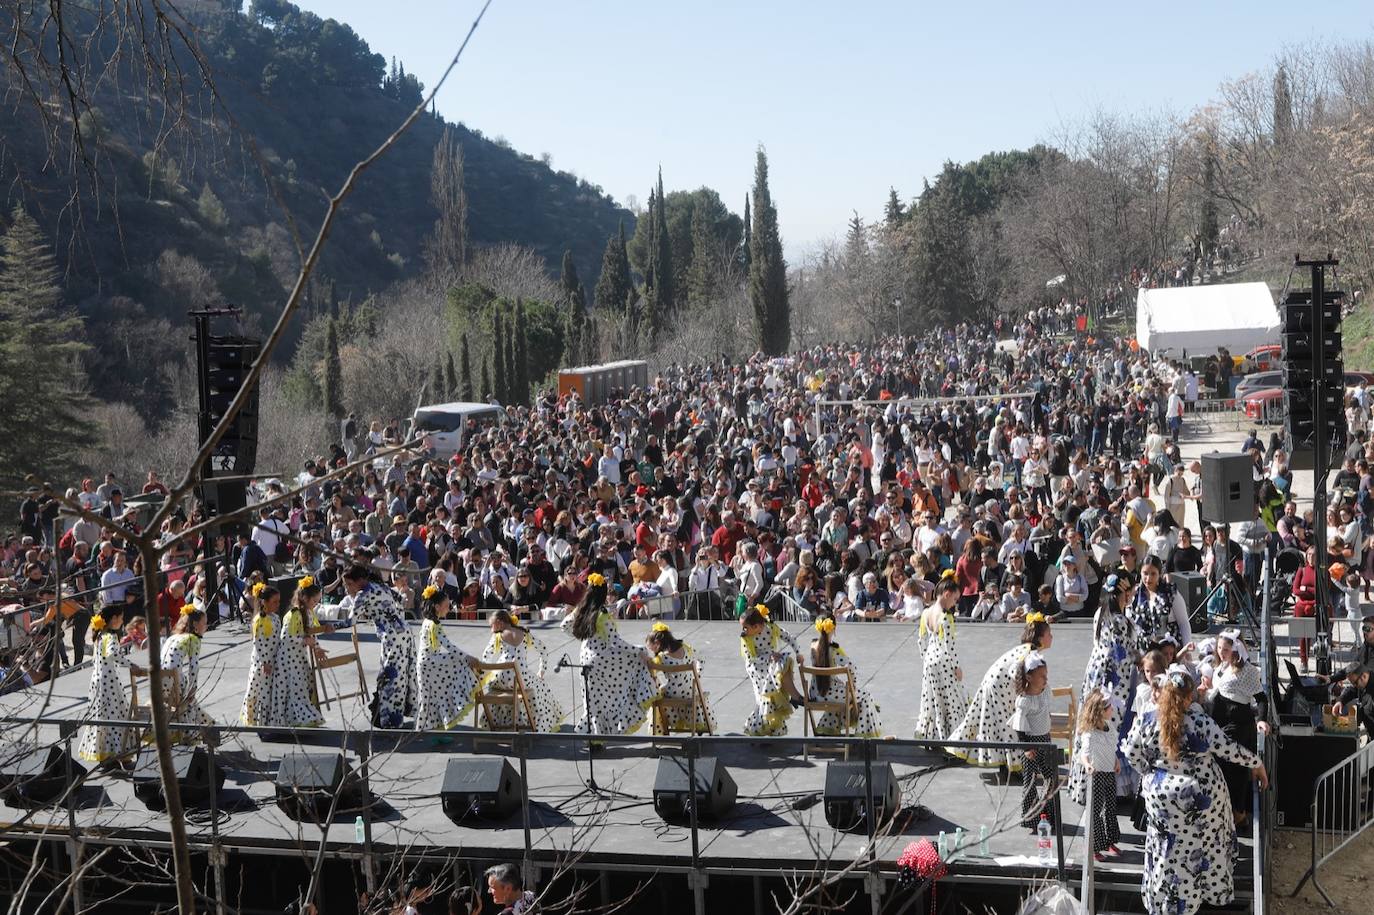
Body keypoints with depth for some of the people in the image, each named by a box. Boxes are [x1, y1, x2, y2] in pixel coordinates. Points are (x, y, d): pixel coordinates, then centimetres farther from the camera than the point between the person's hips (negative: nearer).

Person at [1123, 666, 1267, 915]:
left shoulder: (1145, 721, -14)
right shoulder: (1200, 721, -21)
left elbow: (1131, 753, -4)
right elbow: (1228, 749, -12)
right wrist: (1256, 763, 4)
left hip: (1161, 794, 2)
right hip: (1202, 794, -2)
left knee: (1167, 850, 18)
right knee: (1206, 843, 22)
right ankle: (1214, 891, 39)